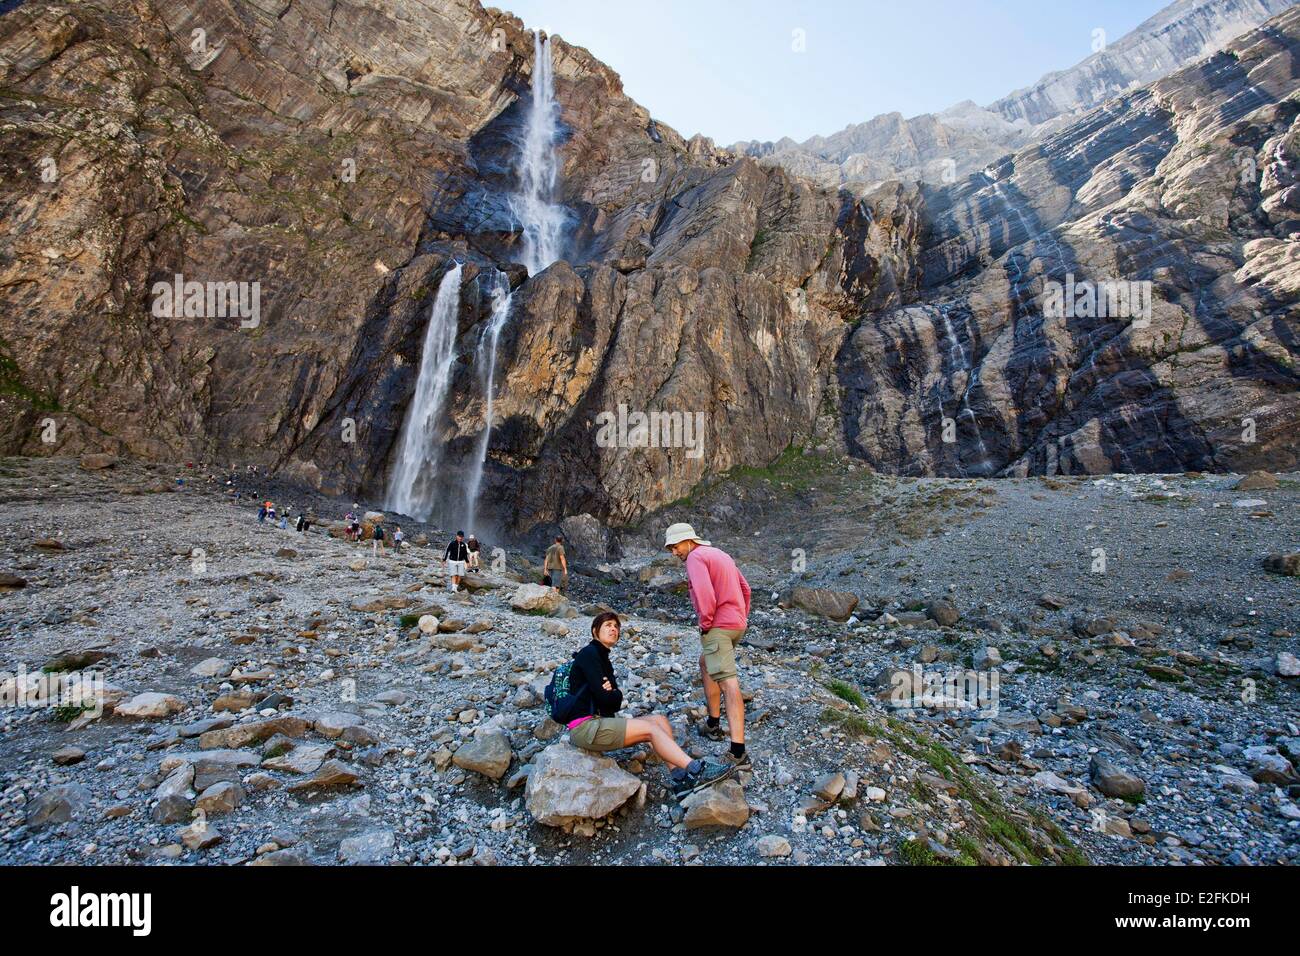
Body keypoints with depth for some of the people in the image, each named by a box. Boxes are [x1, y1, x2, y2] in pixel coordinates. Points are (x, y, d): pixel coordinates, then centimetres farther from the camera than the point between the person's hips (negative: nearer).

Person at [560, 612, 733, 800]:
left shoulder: (602, 657, 19)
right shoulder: (589, 653, -9)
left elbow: (616, 701, 9)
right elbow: (604, 698, -17)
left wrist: (612, 693, -12)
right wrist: (612, 694, 4)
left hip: (599, 721, 9)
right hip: (584, 726, -9)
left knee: (660, 720, -5)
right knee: (651, 728, -19)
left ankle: (679, 780, -16)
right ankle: (694, 770, -19)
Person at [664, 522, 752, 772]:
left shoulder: (696, 557, -10)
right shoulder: (720, 554, 19)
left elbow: (705, 595, -24)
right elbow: (745, 588, 21)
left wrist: (705, 623, -11)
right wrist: (742, 617, 20)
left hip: (718, 626, -10)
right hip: (737, 623, 10)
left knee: (728, 683, -14)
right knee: (705, 664, 27)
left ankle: (738, 754, -16)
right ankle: (713, 725, 33)